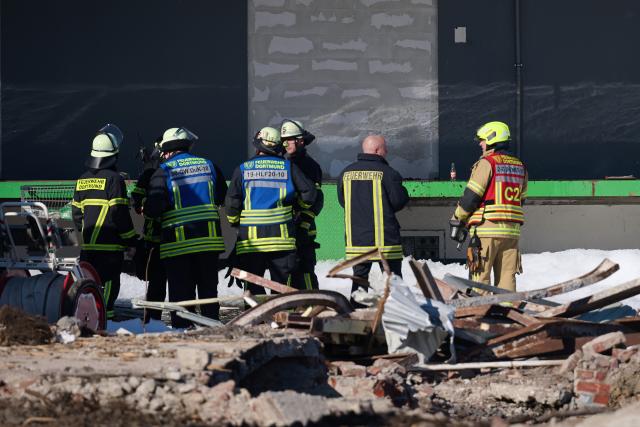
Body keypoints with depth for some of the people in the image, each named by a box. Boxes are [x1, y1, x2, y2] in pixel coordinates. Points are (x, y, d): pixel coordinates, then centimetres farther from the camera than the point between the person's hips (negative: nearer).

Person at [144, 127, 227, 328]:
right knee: (208, 287, 11)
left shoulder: (164, 171, -6)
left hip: (177, 242, -3)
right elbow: (222, 197, 18)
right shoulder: (208, 165, 8)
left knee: (181, 290, 1)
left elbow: (154, 207, -14)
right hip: (209, 237, 4)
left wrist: (145, 208, 6)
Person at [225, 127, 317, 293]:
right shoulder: (288, 167, 4)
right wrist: (301, 206, 22)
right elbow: (309, 192, 2)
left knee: (253, 287, 5)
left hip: (251, 238, 0)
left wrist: (234, 222, 15)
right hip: (281, 236, 0)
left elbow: (231, 202, -3)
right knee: (282, 286, 4)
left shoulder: (243, 169, 2)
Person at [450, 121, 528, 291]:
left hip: (486, 229, -6)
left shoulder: (487, 163, -7)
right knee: (507, 276, 8)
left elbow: (470, 196, -8)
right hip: (512, 231, 6)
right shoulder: (520, 166, 15)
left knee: (480, 276, -2)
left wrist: (457, 221, 2)